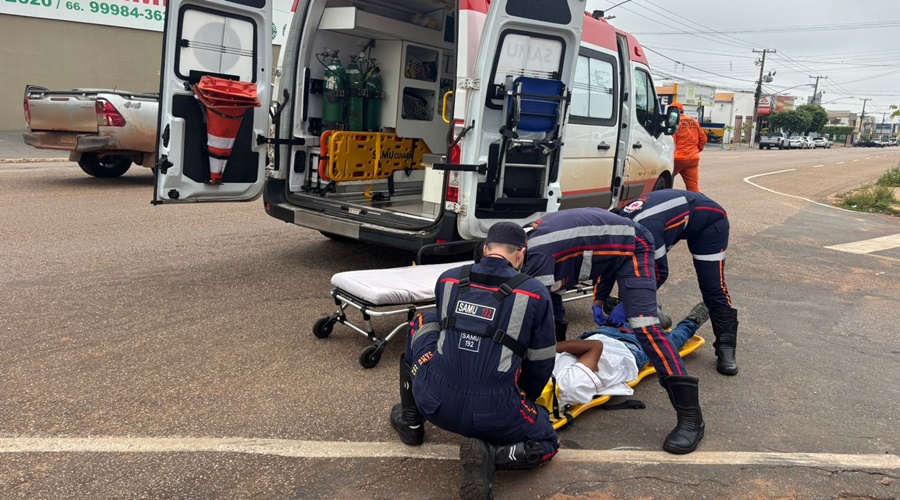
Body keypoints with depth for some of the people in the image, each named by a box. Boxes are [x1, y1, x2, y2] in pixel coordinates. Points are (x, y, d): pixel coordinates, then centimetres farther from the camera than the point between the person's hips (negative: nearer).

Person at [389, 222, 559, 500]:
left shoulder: (447, 280, 5)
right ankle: (491, 455, -5)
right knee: (546, 443, 27)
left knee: (422, 324, 29)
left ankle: (410, 422, 32)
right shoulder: (535, 293, -3)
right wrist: (524, 400, 27)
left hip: (433, 403, 3)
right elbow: (541, 362, 6)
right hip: (493, 413, -2)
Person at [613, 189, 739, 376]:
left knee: (712, 286, -13)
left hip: (710, 220, -8)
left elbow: (660, 273, -31)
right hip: (679, 215, 8)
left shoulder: (645, 228, -40)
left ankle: (726, 347, -3)